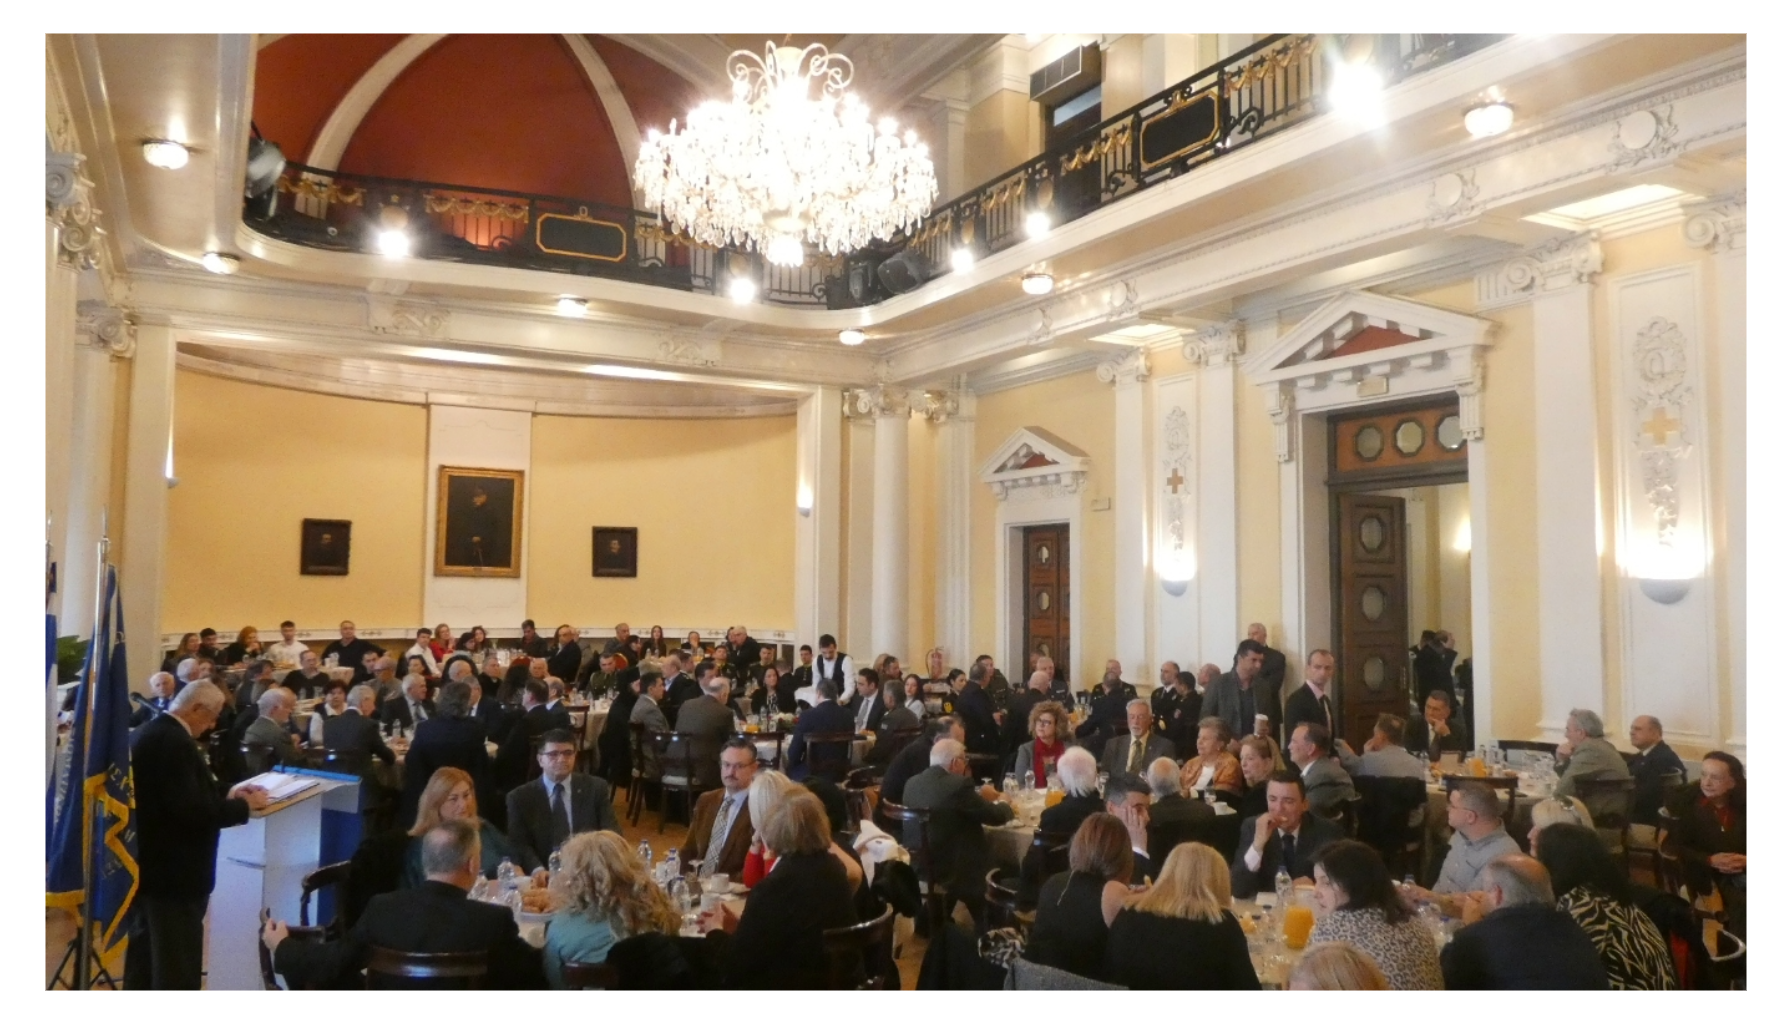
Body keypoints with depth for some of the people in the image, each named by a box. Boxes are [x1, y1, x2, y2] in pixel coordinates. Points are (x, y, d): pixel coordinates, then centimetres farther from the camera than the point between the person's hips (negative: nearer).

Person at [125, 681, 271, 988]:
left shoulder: (149, 732, 10)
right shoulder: (174, 741, -22)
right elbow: (191, 811, -26)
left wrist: (226, 797, 6)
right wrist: (244, 805, -14)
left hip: (145, 863, 10)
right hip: (171, 871, -10)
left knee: (145, 957, 19)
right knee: (179, 968, -1)